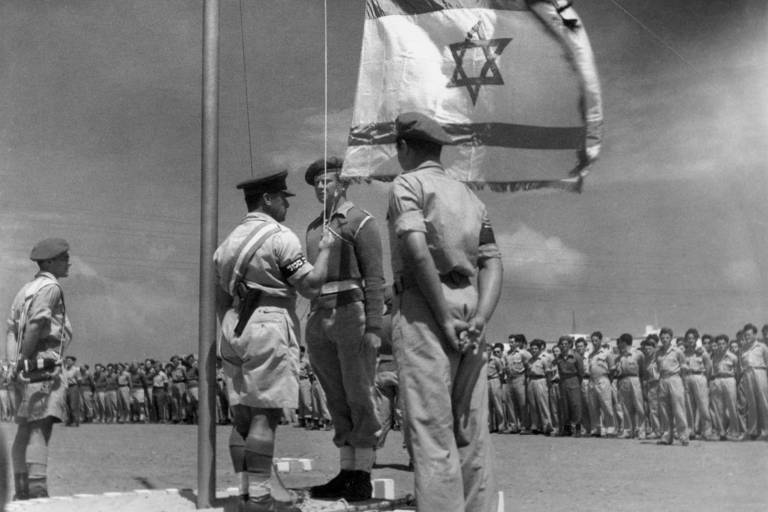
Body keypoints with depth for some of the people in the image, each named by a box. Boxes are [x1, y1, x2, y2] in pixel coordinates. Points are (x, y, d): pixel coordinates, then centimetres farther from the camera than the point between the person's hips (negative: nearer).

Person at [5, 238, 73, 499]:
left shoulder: (26, 288, 20)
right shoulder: (50, 287, -8)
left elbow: (12, 328, 16)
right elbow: (35, 325, -20)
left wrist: (16, 363, 11)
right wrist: (25, 360, -14)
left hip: (28, 369, 10)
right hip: (44, 366, -10)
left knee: (25, 430, 12)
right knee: (40, 428, -14)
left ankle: (22, 492, 18)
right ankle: (38, 492, -20)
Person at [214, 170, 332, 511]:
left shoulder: (230, 240, 16)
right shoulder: (280, 237, -8)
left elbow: (221, 298, 18)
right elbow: (310, 286, -9)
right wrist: (325, 250, 4)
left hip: (235, 328, 8)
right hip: (269, 328, -8)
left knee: (242, 414, 10)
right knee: (265, 414, -6)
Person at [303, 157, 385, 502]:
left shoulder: (361, 222, -1)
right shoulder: (314, 228, 20)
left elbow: (374, 278, -8)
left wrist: (374, 328, -16)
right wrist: (312, 328, 17)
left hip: (353, 316, -7)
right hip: (319, 320, 7)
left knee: (360, 398, -4)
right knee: (338, 401, 7)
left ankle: (363, 479, 1)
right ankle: (346, 474, 12)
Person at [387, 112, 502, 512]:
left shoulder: (407, 184, 1)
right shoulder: (469, 196, 21)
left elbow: (417, 249, -16)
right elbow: (492, 262, 9)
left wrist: (444, 316, -16)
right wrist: (479, 318, -3)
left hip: (424, 307, -6)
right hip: (469, 305, 7)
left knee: (431, 429, -6)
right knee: (472, 431, 10)